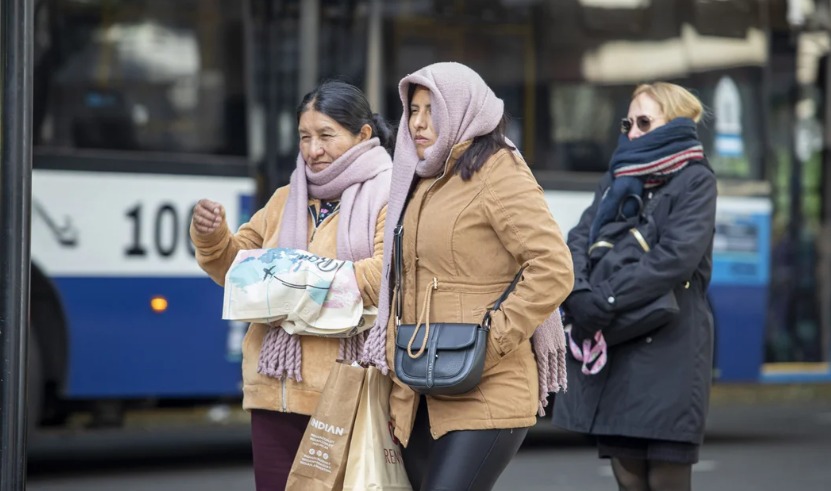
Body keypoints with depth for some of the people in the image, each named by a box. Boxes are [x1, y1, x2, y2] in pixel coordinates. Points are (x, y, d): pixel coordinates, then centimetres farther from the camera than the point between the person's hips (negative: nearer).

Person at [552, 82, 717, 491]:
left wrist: (603, 300, -18)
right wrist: (578, 294, -14)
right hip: (611, 350, 6)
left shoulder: (695, 180, 0)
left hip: (668, 351, -6)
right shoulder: (616, 180, 20)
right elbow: (579, 239, 7)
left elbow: (676, 256, -14)